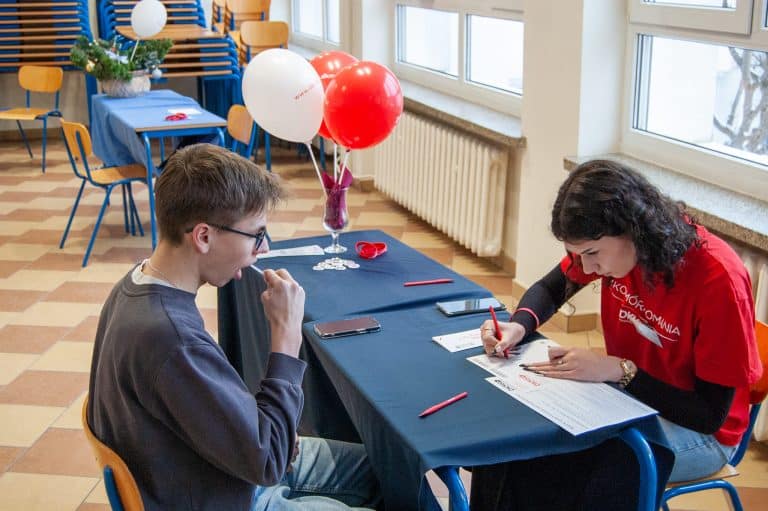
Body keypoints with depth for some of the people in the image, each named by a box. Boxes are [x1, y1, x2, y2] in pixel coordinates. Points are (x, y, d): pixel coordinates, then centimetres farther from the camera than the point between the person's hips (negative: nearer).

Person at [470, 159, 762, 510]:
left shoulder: (719, 280, -29)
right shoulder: (609, 244, -11)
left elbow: (711, 414, -22)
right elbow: (551, 288, 8)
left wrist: (618, 370, -29)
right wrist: (519, 325, -14)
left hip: (698, 430, -6)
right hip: (626, 391, 6)